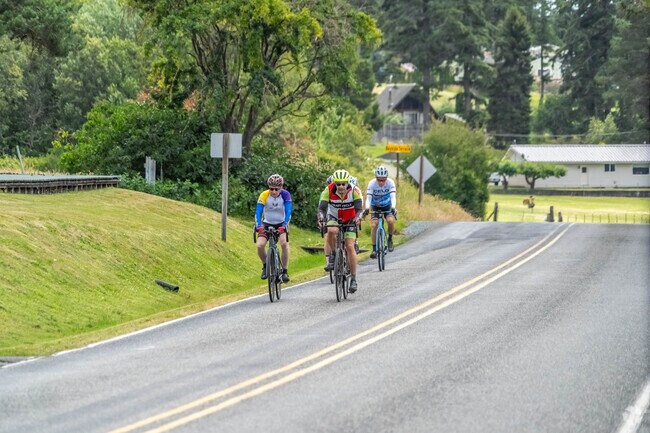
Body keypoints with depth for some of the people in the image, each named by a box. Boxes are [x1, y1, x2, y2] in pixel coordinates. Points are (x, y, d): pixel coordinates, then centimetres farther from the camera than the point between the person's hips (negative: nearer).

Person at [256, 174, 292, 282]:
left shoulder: (285, 195, -18)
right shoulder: (264, 195, -19)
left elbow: (288, 211, -25)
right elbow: (258, 212, -24)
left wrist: (284, 225, -39)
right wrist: (258, 226, -40)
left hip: (281, 225, -1)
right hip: (266, 224, 1)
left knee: (284, 244, -27)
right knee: (260, 246, -20)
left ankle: (285, 271, -15)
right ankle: (265, 266, 8)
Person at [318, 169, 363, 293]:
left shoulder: (354, 191, -24)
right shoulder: (329, 190, -23)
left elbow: (359, 208, -27)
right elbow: (322, 207, -23)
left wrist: (357, 218, -48)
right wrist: (321, 218, -43)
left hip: (349, 220, 0)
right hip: (334, 217, 0)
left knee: (350, 246, -13)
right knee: (331, 231, -35)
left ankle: (353, 279, -6)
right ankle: (332, 257, -12)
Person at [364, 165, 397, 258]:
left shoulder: (390, 182, -24)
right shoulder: (372, 183, -24)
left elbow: (393, 197, -32)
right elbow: (368, 198, -31)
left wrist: (393, 208, -50)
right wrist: (367, 208, -49)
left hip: (387, 206, 0)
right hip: (375, 207, 0)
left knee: (391, 221, -27)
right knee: (374, 224, -20)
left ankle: (390, 239, 0)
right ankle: (374, 249, -12)